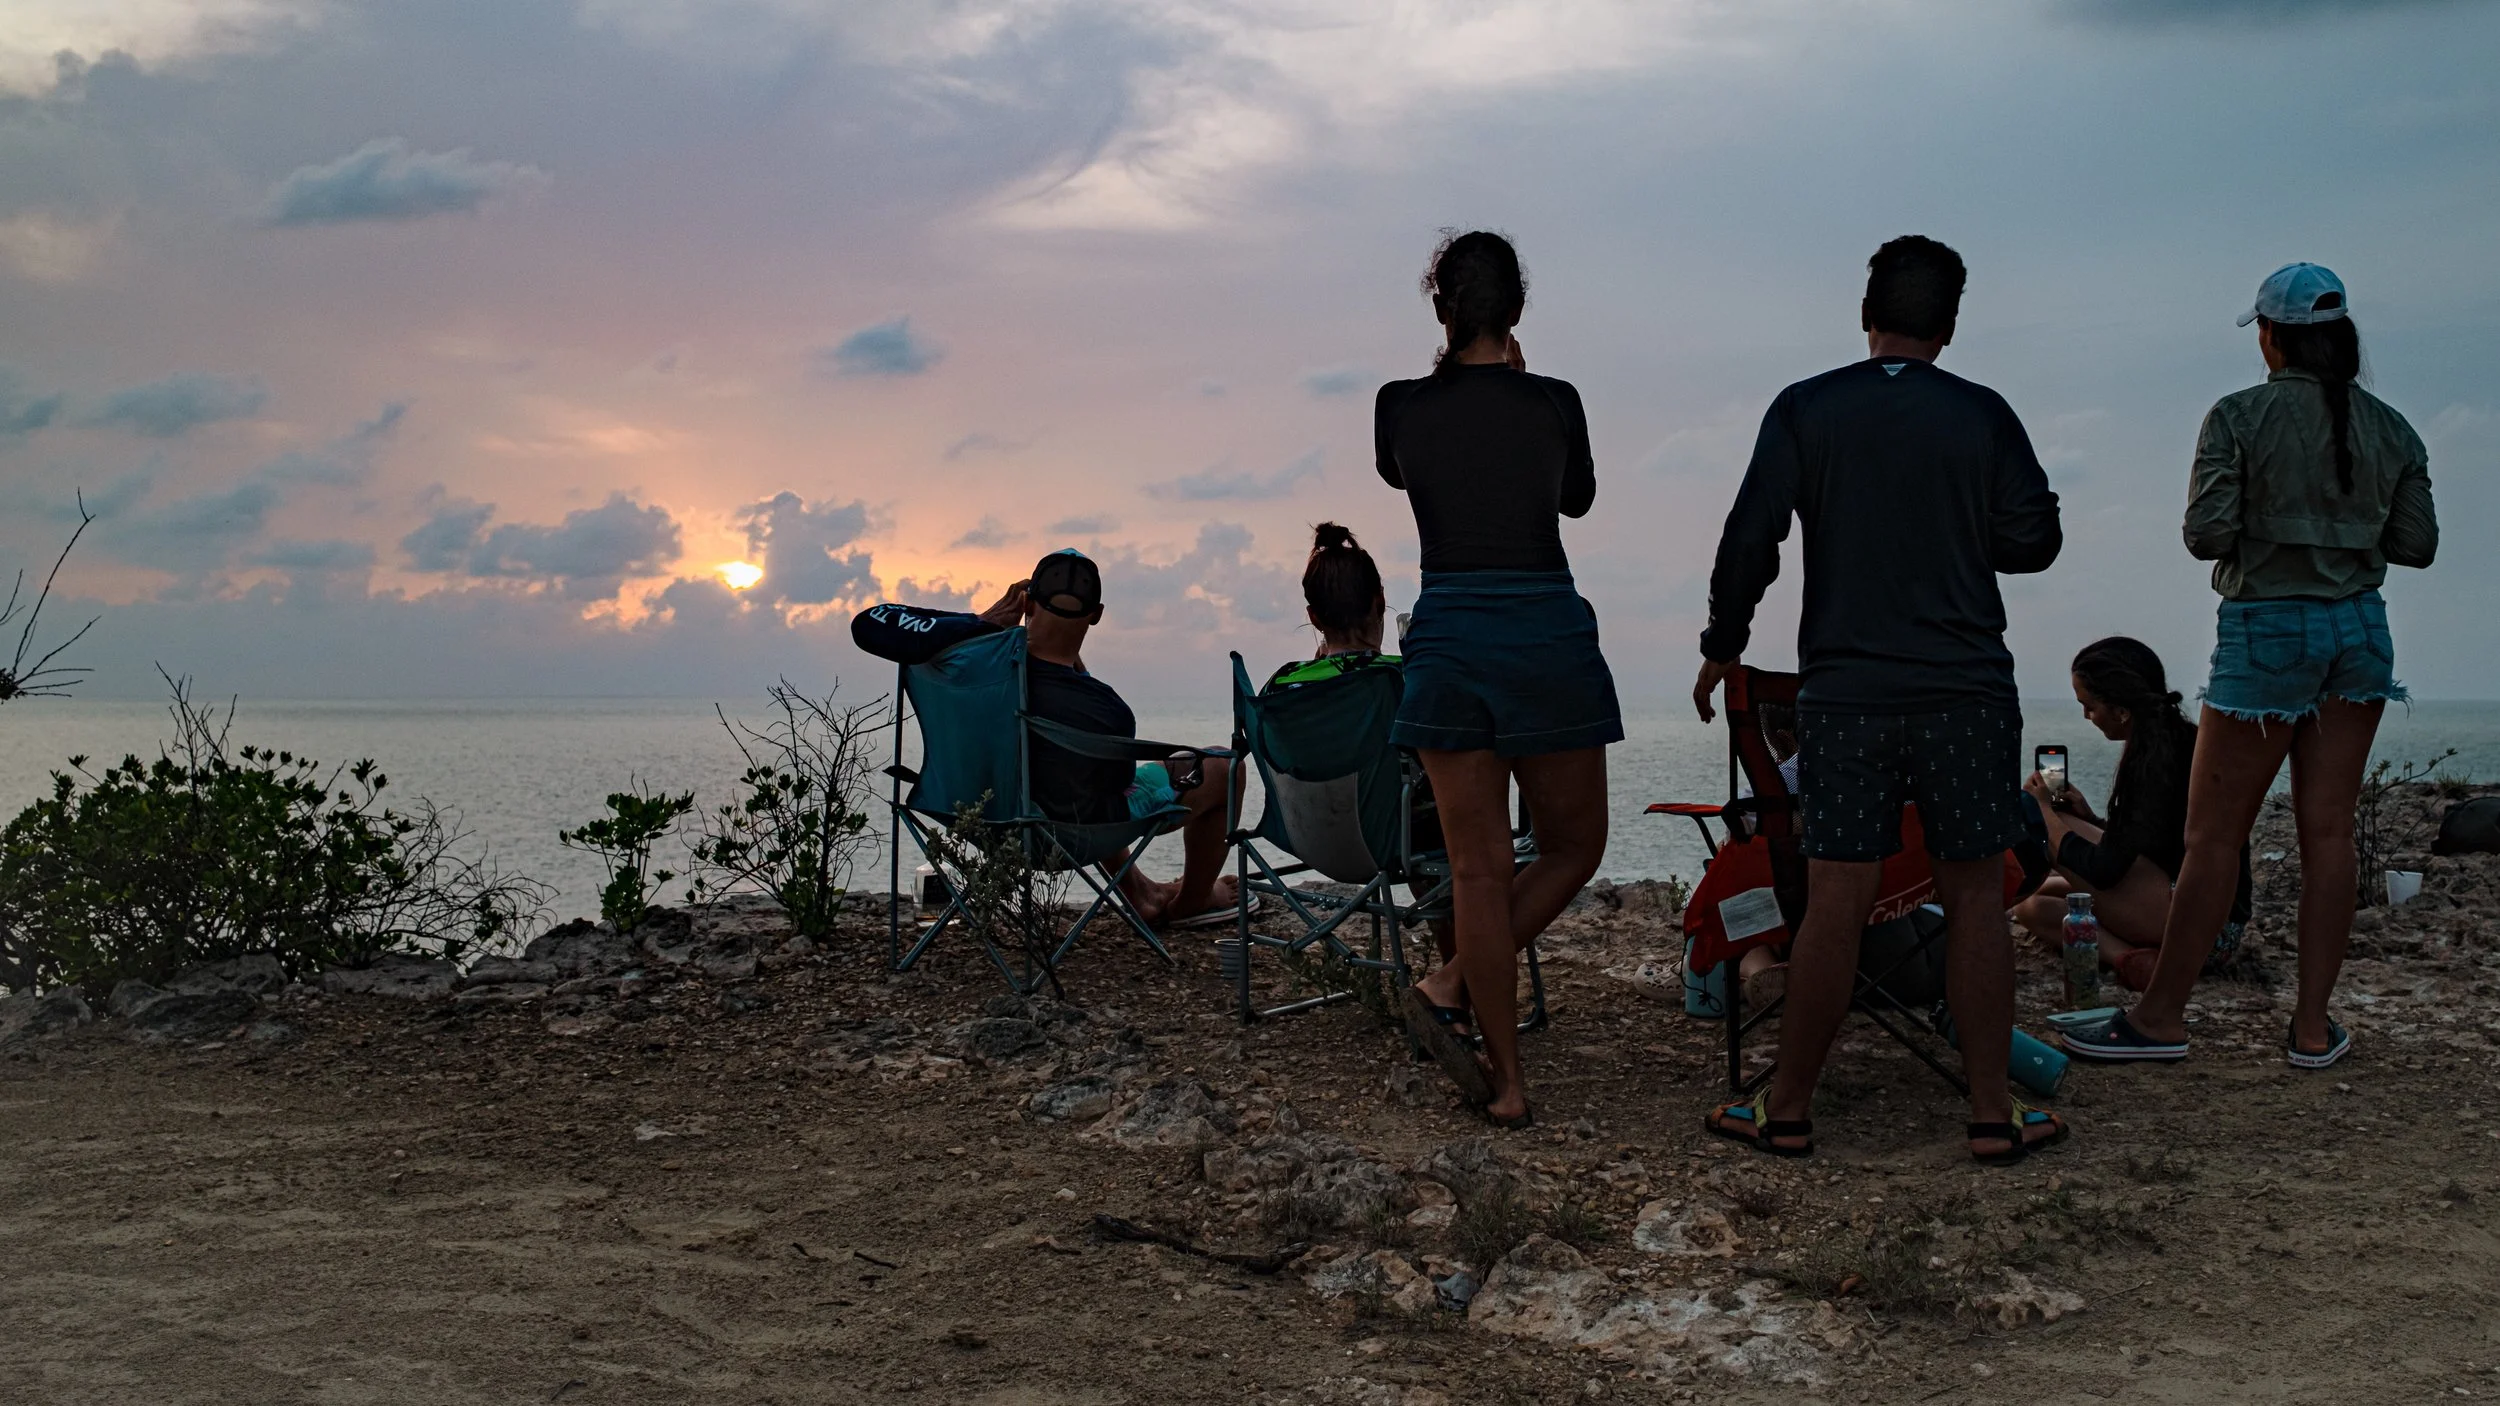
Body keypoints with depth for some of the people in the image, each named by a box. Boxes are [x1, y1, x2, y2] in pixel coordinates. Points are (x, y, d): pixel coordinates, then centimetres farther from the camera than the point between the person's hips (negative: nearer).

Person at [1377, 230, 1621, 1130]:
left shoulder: (1400, 405, -1)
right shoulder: (1554, 402, -3)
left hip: (1448, 638, 2)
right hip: (1547, 633, -2)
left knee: (1479, 865, 5)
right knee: (1574, 847, 15)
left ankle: (1506, 1082, 5)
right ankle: (1453, 987, 1)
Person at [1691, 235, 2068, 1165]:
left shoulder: (1805, 410, 0)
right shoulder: (1983, 416, 1)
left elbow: (1750, 539, -3)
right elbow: (2034, 539, 3)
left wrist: (1722, 648, 9)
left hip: (1844, 693, 0)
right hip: (1965, 689, 0)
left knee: (1835, 903, 1)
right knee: (1974, 894, 7)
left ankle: (1787, 1111, 10)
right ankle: (1993, 1113, 12)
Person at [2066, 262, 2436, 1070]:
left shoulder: (2239, 418, -10)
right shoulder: (2390, 429, 5)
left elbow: (2207, 535, -15)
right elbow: (2417, 545, 6)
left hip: (2268, 633, -5)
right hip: (2360, 630, 5)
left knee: (2213, 833, 0)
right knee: (2328, 830, 6)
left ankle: (2161, 1018, 5)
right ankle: (2313, 1026, 9)